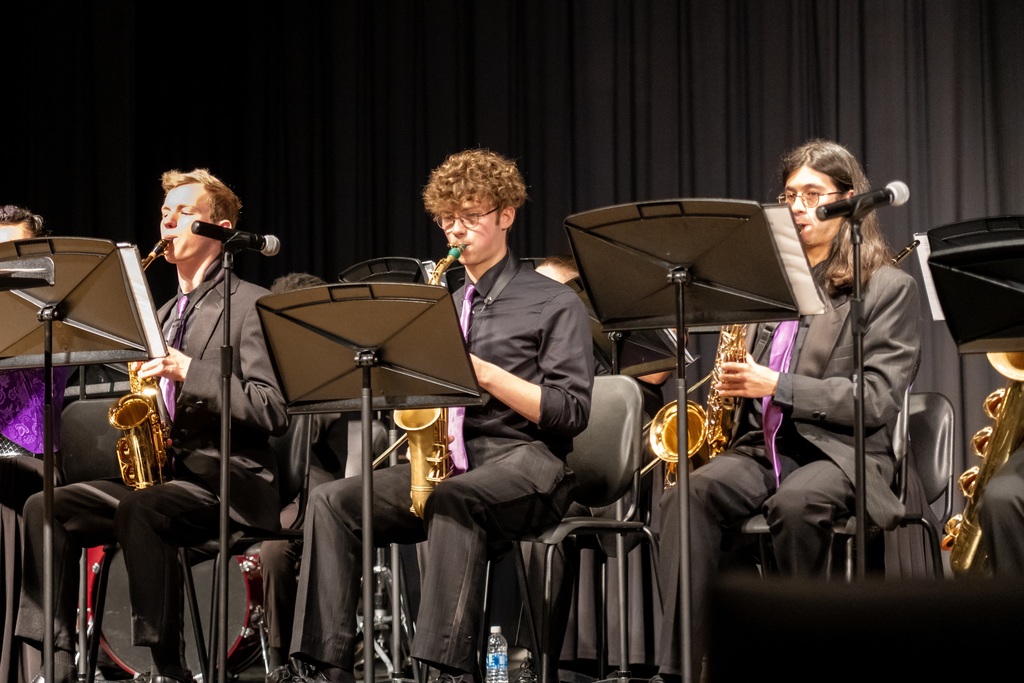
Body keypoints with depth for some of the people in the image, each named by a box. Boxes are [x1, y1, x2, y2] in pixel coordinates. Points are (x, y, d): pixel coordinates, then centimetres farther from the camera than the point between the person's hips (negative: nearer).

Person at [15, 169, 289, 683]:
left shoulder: (250, 304, -2)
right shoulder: (165, 313, 23)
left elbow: (272, 411, -12)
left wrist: (189, 372, -18)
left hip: (227, 482, -8)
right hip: (160, 475, 8)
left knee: (138, 508, -36)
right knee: (46, 507, -12)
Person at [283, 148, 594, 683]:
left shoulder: (553, 303, 6)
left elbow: (571, 412, -5)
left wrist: (483, 373, -13)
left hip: (525, 463, -6)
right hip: (443, 460, 6)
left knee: (452, 500, -40)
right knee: (331, 502, -19)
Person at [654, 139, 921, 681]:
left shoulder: (888, 288, 5)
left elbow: (876, 400, -7)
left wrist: (777, 386, -15)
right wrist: (736, 383, 3)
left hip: (841, 451, -4)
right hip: (762, 446, 4)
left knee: (796, 503, -39)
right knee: (690, 492, -28)